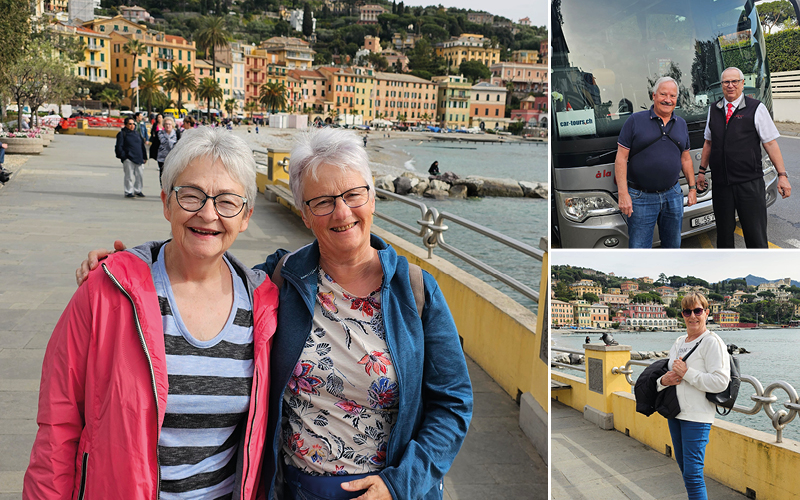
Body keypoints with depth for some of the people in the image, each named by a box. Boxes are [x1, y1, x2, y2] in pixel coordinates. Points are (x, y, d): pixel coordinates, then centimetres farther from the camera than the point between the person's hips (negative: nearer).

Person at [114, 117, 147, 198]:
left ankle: (138, 190, 19)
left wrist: (144, 157, 15)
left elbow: (142, 146, 21)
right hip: (128, 159, -5)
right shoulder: (122, 134, 1)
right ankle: (128, 192, 4)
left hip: (138, 159, 5)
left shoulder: (137, 134, 18)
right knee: (129, 176, -5)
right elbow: (119, 147, -4)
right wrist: (123, 156, -13)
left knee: (139, 175, 6)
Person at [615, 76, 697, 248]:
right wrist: (623, 194, -15)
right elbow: (621, 158, -7)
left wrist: (692, 188, 14)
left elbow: (685, 159, 19)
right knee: (639, 248, -3)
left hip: (673, 195, 5)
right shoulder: (635, 121, -4)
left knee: (673, 245, 14)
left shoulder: (681, 124, 13)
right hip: (641, 198, -5)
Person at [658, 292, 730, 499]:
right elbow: (667, 372, 18)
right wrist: (664, 380, -5)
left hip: (697, 415, -8)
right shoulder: (679, 343, 14)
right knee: (684, 467, 17)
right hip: (675, 412, 8)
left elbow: (720, 382, -19)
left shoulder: (712, 342, -10)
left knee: (692, 474, -10)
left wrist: (686, 373, -17)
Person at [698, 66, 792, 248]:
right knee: (724, 232, 10)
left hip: (750, 183, -3)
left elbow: (770, 143, -1)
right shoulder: (713, 110, 11)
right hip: (721, 183, 3)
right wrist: (702, 170, 17)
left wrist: (782, 175, -5)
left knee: (756, 234, -3)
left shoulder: (756, 108, 0)